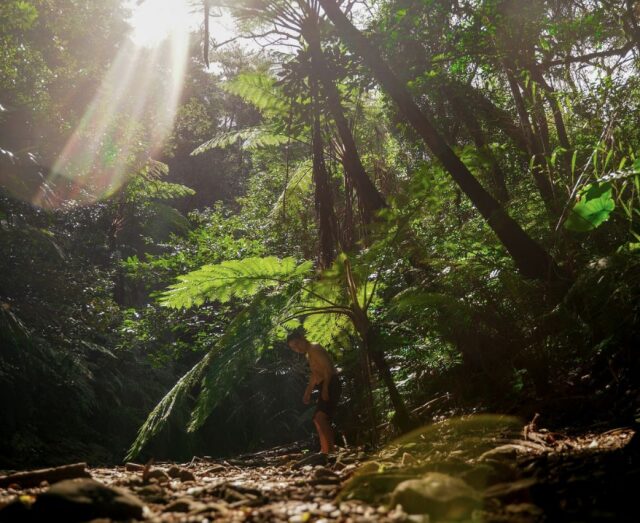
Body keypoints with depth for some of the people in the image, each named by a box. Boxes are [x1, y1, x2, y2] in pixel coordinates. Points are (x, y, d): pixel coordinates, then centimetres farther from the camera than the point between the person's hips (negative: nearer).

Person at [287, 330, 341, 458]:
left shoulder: (314, 348, -9)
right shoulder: (309, 354, 22)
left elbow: (328, 368, -19)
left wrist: (325, 388, -24)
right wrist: (307, 393, 24)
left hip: (330, 385, -11)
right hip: (325, 388, 11)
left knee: (320, 417, -22)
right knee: (318, 419, 15)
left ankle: (329, 449, -27)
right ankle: (326, 450, 20)